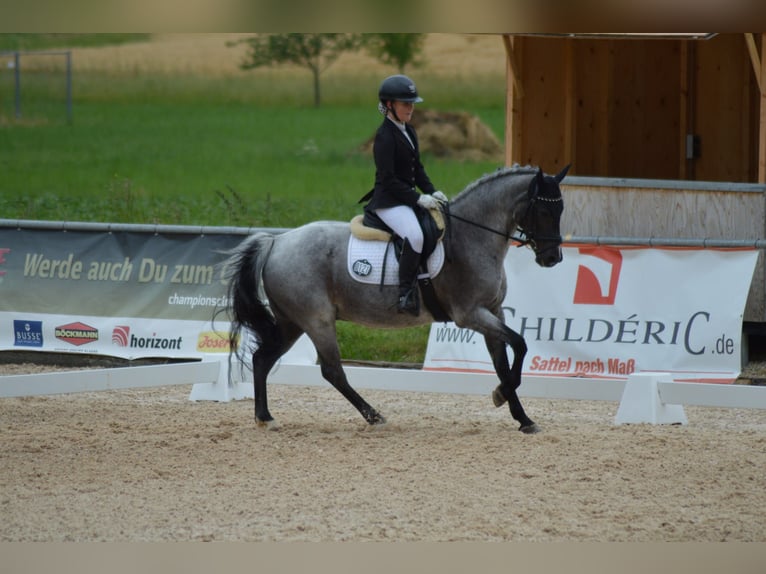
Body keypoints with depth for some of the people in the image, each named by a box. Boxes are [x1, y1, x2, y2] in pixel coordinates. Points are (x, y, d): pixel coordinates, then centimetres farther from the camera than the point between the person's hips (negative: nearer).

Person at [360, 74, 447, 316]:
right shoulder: (385, 136, -14)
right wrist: (418, 198, -20)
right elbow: (388, 179, -18)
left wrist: (432, 192, 4)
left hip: (407, 198, 10)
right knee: (414, 235, -33)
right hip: (388, 202, -10)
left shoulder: (408, 132, 15)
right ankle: (406, 296, -30)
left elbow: (417, 169, 20)